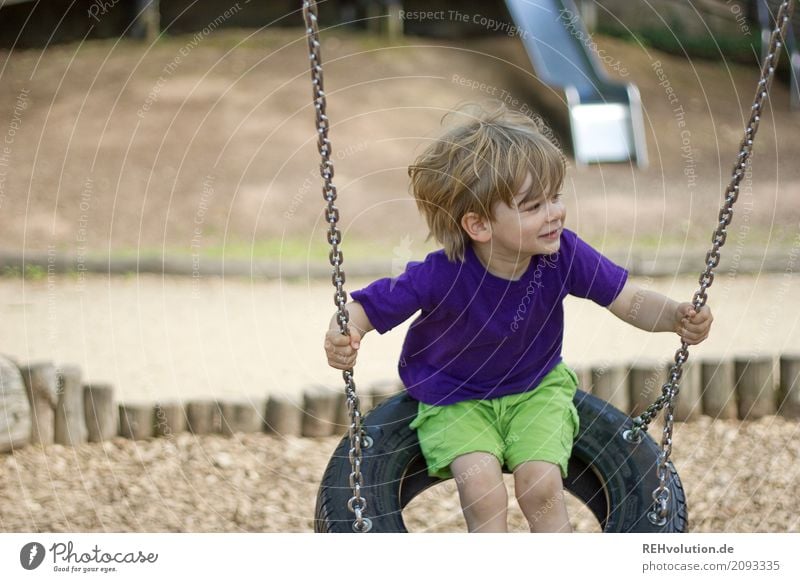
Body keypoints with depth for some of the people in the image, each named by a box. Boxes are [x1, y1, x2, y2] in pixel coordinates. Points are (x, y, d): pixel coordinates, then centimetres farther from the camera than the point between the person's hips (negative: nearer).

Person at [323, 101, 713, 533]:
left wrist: (677, 317, -34)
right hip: (455, 400, -2)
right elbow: (364, 308, -24)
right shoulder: (442, 277, -31)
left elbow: (629, 300, -14)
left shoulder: (563, 255, -22)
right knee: (482, 490, -22)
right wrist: (341, 338, -46)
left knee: (541, 486, -16)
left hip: (536, 390, 2)